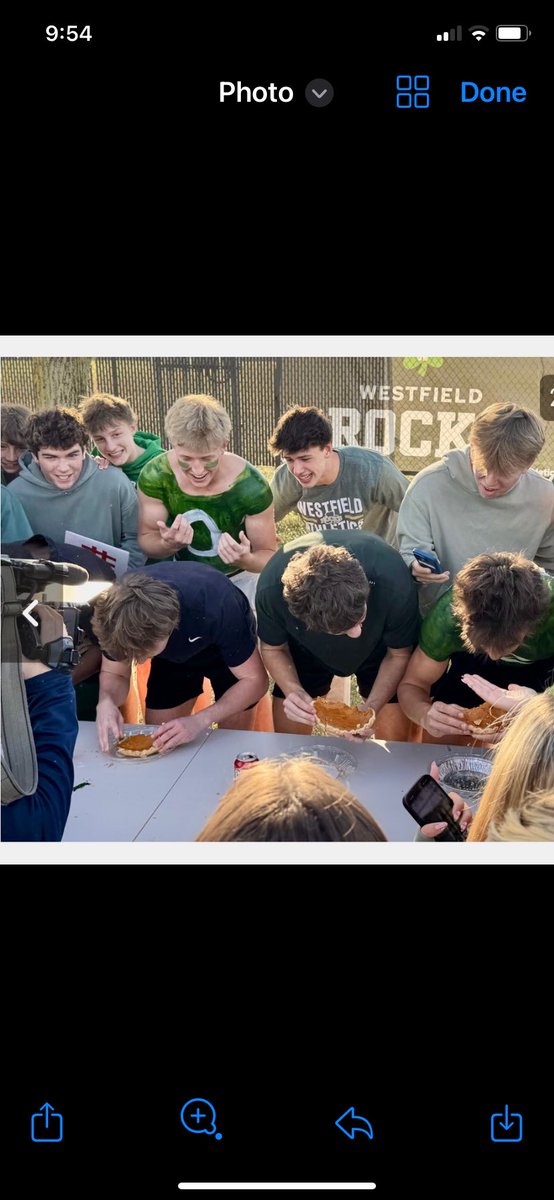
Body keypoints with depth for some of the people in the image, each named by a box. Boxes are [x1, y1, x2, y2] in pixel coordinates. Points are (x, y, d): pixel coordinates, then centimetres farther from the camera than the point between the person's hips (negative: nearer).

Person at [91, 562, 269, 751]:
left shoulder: (215, 606, -42)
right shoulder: (117, 609, -32)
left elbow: (255, 679, -30)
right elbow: (114, 674, -15)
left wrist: (201, 721, -43)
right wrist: (106, 701, -38)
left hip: (228, 649, -3)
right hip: (173, 659, 3)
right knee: (157, 744, 2)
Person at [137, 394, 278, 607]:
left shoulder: (250, 486, -27)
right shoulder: (155, 476, -24)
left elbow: (268, 556, -17)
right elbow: (146, 540, -12)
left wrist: (246, 560, -40)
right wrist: (168, 544, -35)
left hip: (239, 581, -3)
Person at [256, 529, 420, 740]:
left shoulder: (395, 584, -40)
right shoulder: (271, 588, -38)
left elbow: (399, 654, -18)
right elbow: (273, 648, -15)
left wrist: (371, 707, -31)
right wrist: (293, 690, -33)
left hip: (377, 648, 0)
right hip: (308, 651, 1)